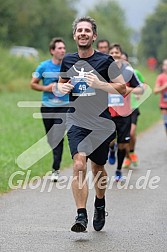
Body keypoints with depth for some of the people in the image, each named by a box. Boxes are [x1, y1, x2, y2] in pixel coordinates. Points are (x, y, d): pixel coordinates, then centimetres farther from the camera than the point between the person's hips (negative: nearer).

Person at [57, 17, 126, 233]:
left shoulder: (105, 60, -2)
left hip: (101, 121, -1)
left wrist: (99, 84, -16)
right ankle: (81, 215, -19)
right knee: (79, 165, -18)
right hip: (76, 120, 1)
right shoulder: (68, 61, 8)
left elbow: (122, 88, -1)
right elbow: (61, 83, 25)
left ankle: (100, 205, 39)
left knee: (97, 167, 12)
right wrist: (62, 88, 1)